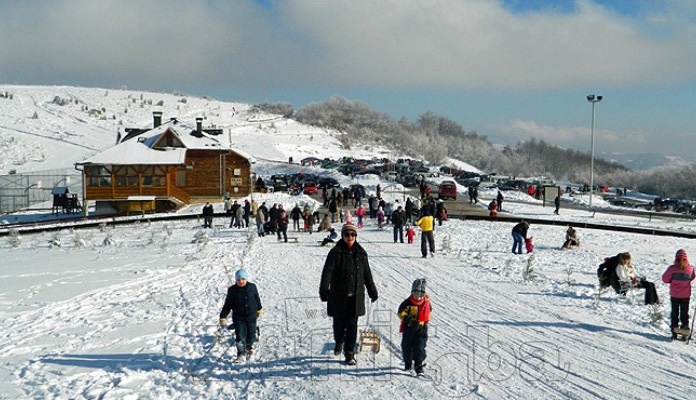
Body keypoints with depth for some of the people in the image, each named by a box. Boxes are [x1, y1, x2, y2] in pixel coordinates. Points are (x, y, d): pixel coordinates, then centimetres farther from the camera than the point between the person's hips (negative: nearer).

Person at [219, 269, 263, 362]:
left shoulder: (252, 287, -3)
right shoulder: (232, 290, -7)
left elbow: (257, 299, 13)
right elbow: (227, 305, -3)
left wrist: (259, 309, 24)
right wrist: (223, 317, -6)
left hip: (251, 316, 1)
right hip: (238, 318, -1)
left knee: (251, 334, 11)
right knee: (240, 337, -6)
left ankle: (249, 347, 41)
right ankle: (241, 354, 8)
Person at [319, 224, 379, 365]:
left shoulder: (361, 253, 6)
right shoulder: (335, 253, -7)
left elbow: (367, 274, 13)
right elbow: (327, 272, -15)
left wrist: (372, 291, 16)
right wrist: (324, 290, -25)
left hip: (356, 296, 2)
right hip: (338, 296, -2)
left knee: (352, 325, 2)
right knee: (339, 322, 13)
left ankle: (349, 352, 11)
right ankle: (339, 342, 41)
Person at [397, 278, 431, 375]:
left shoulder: (426, 302, 0)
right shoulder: (408, 303, -12)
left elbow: (429, 310, 20)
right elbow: (401, 312, -11)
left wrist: (426, 321, 20)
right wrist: (408, 319, -24)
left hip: (421, 328, 1)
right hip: (409, 328, -1)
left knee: (420, 347, -7)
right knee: (407, 346, 11)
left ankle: (419, 366, -2)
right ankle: (408, 363, 33)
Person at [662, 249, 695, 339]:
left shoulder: (672, 268, -17)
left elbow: (665, 279, -9)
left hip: (674, 295, 0)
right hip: (686, 295, 0)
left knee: (674, 312, 12)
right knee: (684, 313, 14)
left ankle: (674, 331, 12)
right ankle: (684, 328, 16)